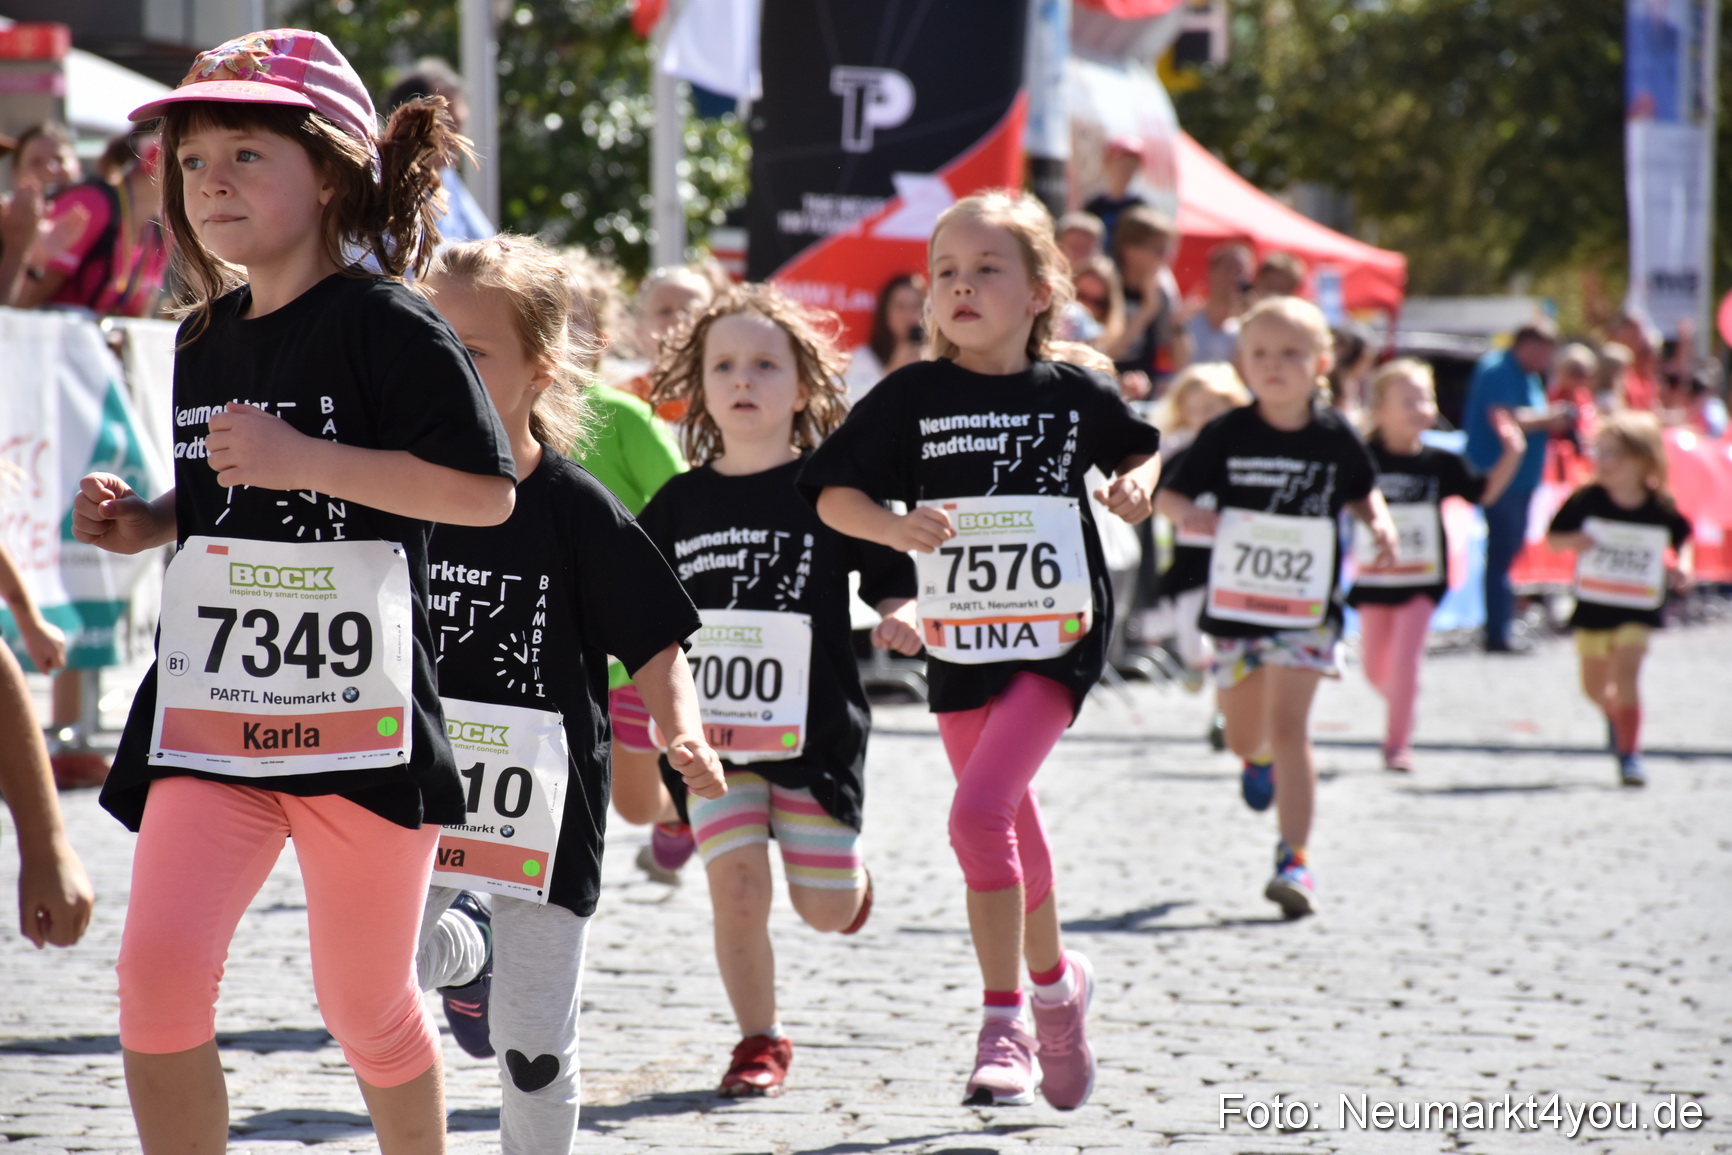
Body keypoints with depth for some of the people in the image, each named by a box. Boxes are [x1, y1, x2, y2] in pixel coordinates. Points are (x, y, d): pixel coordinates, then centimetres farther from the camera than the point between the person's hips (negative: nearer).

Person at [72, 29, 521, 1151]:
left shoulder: (386, 323, -9)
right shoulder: (204, 341, 13)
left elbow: (486, 490, -16)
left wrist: (302, 456, -21)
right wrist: (145, 524, 9)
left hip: (358, 710, -5)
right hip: (208, 709, 5)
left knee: (368, 1006, 8)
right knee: (158, 970, -14)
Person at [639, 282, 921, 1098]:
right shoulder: (681, 502, 4)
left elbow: (894, 584, 1)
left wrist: (903, 621, -19)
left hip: (816, 727, -1)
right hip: (714, 730, 1)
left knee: (826, 908, 5)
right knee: (736, 886, -10)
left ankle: (848, 870, 42)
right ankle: (760, 1042, 9)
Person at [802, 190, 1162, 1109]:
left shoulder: (1075, 395, -3)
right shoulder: (914, 397, -3)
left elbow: (1140, 447, 16)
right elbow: (833, 492, -3)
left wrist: (1137, 482, -6)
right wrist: (894, 527, -21)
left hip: (1057, 642, -3)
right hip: (959, 646, 3)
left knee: (979, 814, -18)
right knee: (1010, 828, 16)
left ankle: (1004, 1025, -8)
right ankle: (1055, 980, 38)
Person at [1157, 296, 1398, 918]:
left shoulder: (1336, 437, -3)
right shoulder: (1227, 436, -6)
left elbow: (1362, 491, 15)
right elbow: (1169, 494, -2)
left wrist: (1380, 522, -5)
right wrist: (1188, 513, -24)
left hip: (1306, 609, -2)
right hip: (1235, 605, 2)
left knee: (1288, 724, -15)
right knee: (1242, 735, 15)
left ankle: (1295, 859, -12)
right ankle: (1260, 759, 55)